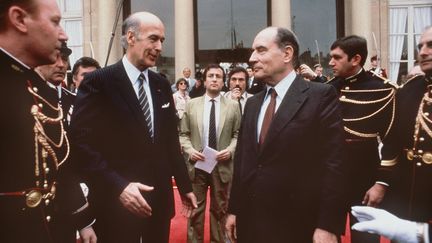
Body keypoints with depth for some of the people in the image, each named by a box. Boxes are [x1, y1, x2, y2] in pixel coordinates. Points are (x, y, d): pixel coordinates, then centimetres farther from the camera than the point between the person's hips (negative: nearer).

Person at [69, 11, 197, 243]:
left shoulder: (162, 85, 9)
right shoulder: (97, 82, -10)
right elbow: (81, 143, -14)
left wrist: (184, 186, 14)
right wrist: (118, 186, -21)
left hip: (160, 199, 6)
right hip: (117, 203, -5)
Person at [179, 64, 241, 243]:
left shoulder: (233, 106, 1)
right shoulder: (191, 104, 4)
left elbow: (238, 134, 2)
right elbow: (183, 134, 5)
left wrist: (231, 149, -14)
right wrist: (189, 150, -12)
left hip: (222, 165, 0)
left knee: (220, 208, 14)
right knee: (195, 208, 10)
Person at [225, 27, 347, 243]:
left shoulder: (321, 96, -8)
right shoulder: (252, 104, 11)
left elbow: (333, 164, -13)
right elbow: (242, 160, 12)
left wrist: (328, 225, -15)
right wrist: (234, 209, 11)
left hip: (297, 225, -5)